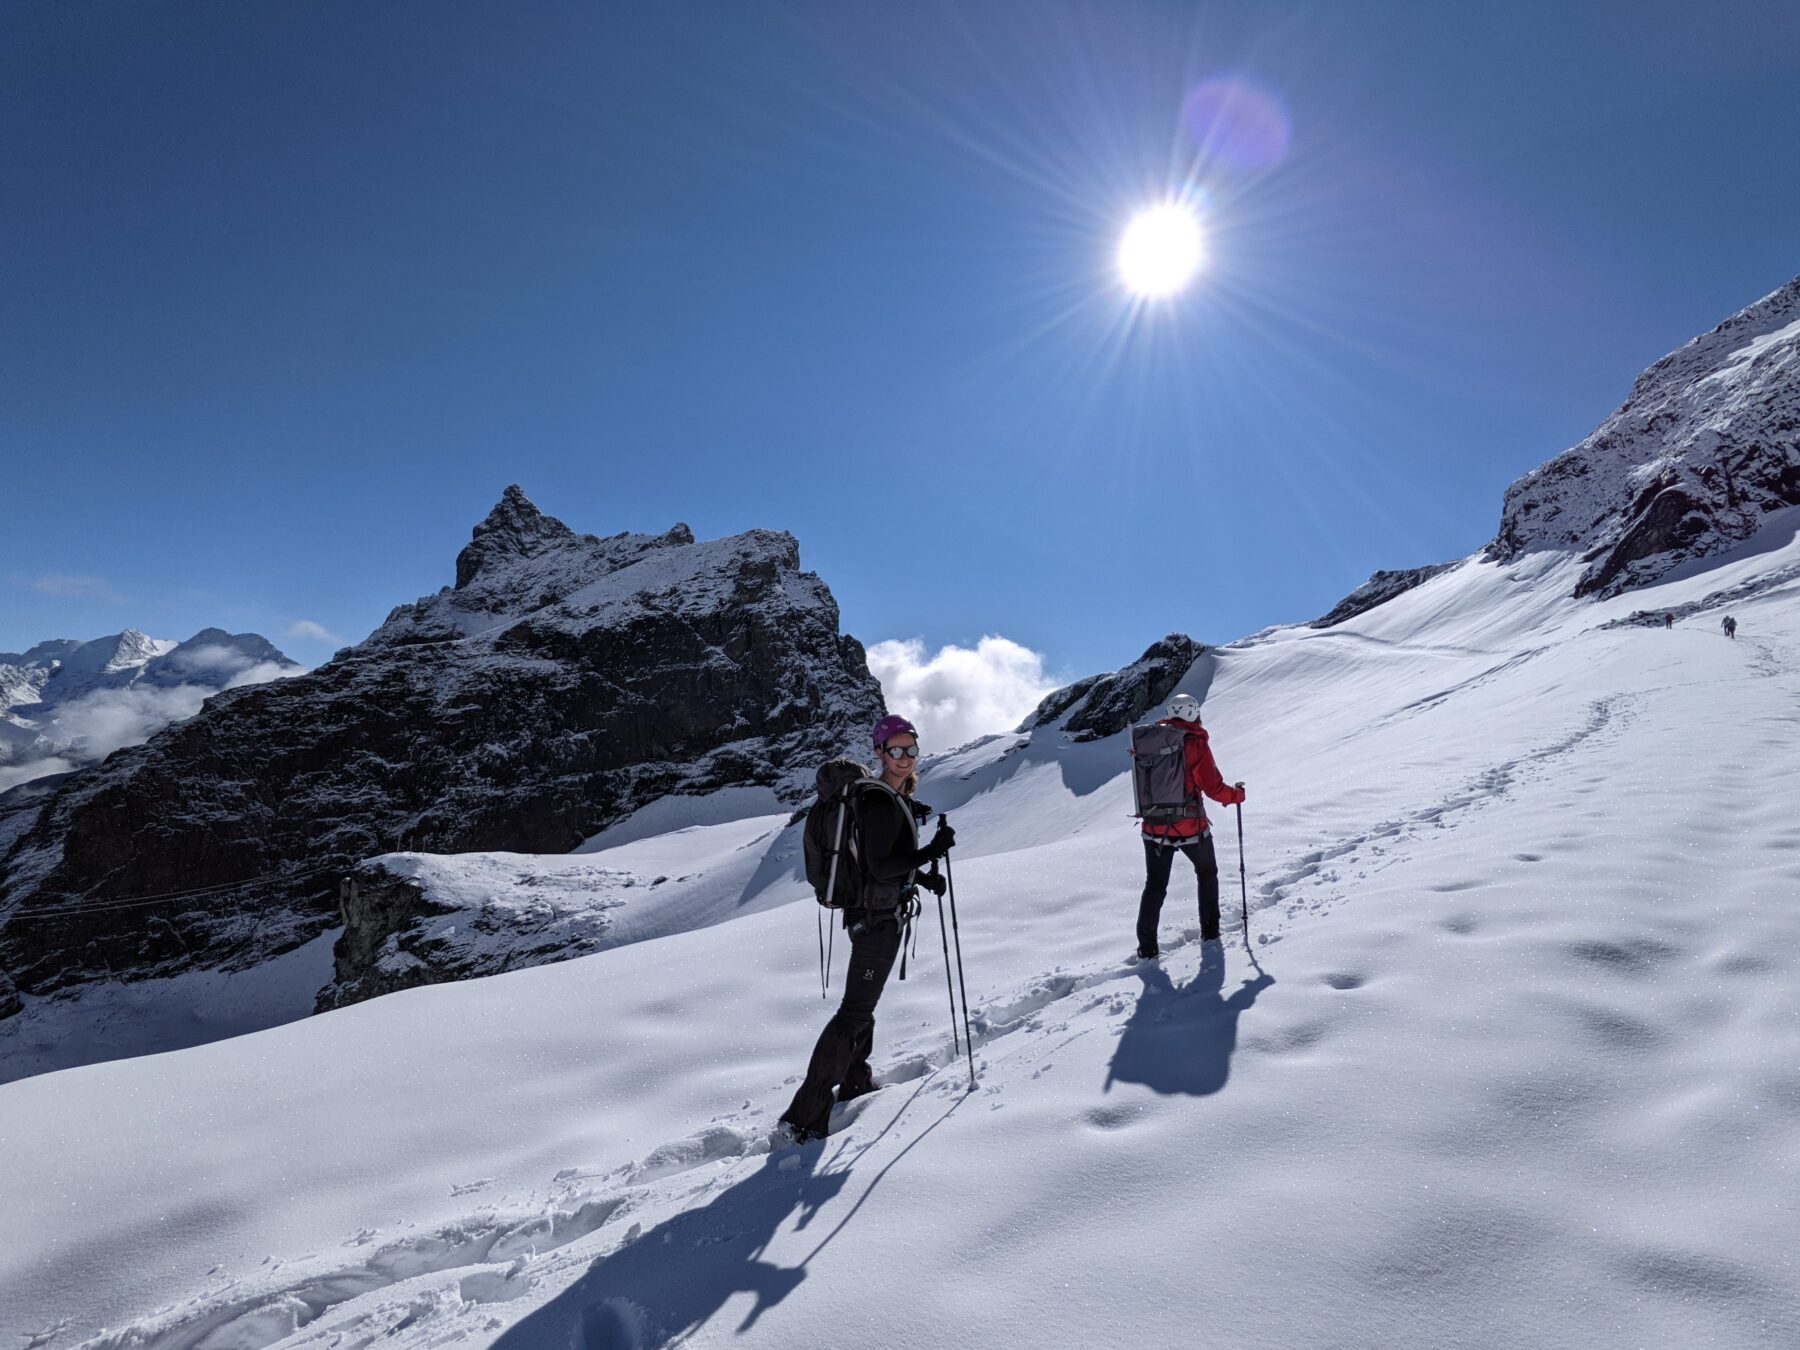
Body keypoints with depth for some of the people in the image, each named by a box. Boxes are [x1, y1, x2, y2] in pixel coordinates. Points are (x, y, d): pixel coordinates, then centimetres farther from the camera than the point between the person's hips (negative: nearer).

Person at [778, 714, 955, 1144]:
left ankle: (854, 1084, 40)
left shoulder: (899, 798, 9)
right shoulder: (880, 802, -22)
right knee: (855, 1011, -6)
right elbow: (880, 867, -28)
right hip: (876, 917, -10)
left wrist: (924, 877, 12)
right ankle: (805, 1116, 0)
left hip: (882, 914, 10)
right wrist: (930, 853, -36)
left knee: (863, 1005, 22)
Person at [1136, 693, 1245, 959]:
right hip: (1191, 827, -3)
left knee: (1155, 885, 12)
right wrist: (1237, 794, 6)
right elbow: (1214, 788, -13)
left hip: (1154, 828, 3)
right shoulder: (1195, 743, -14)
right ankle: (1209, 931, 29)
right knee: (1207, 873, 24)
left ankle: (1147, 948, 9)